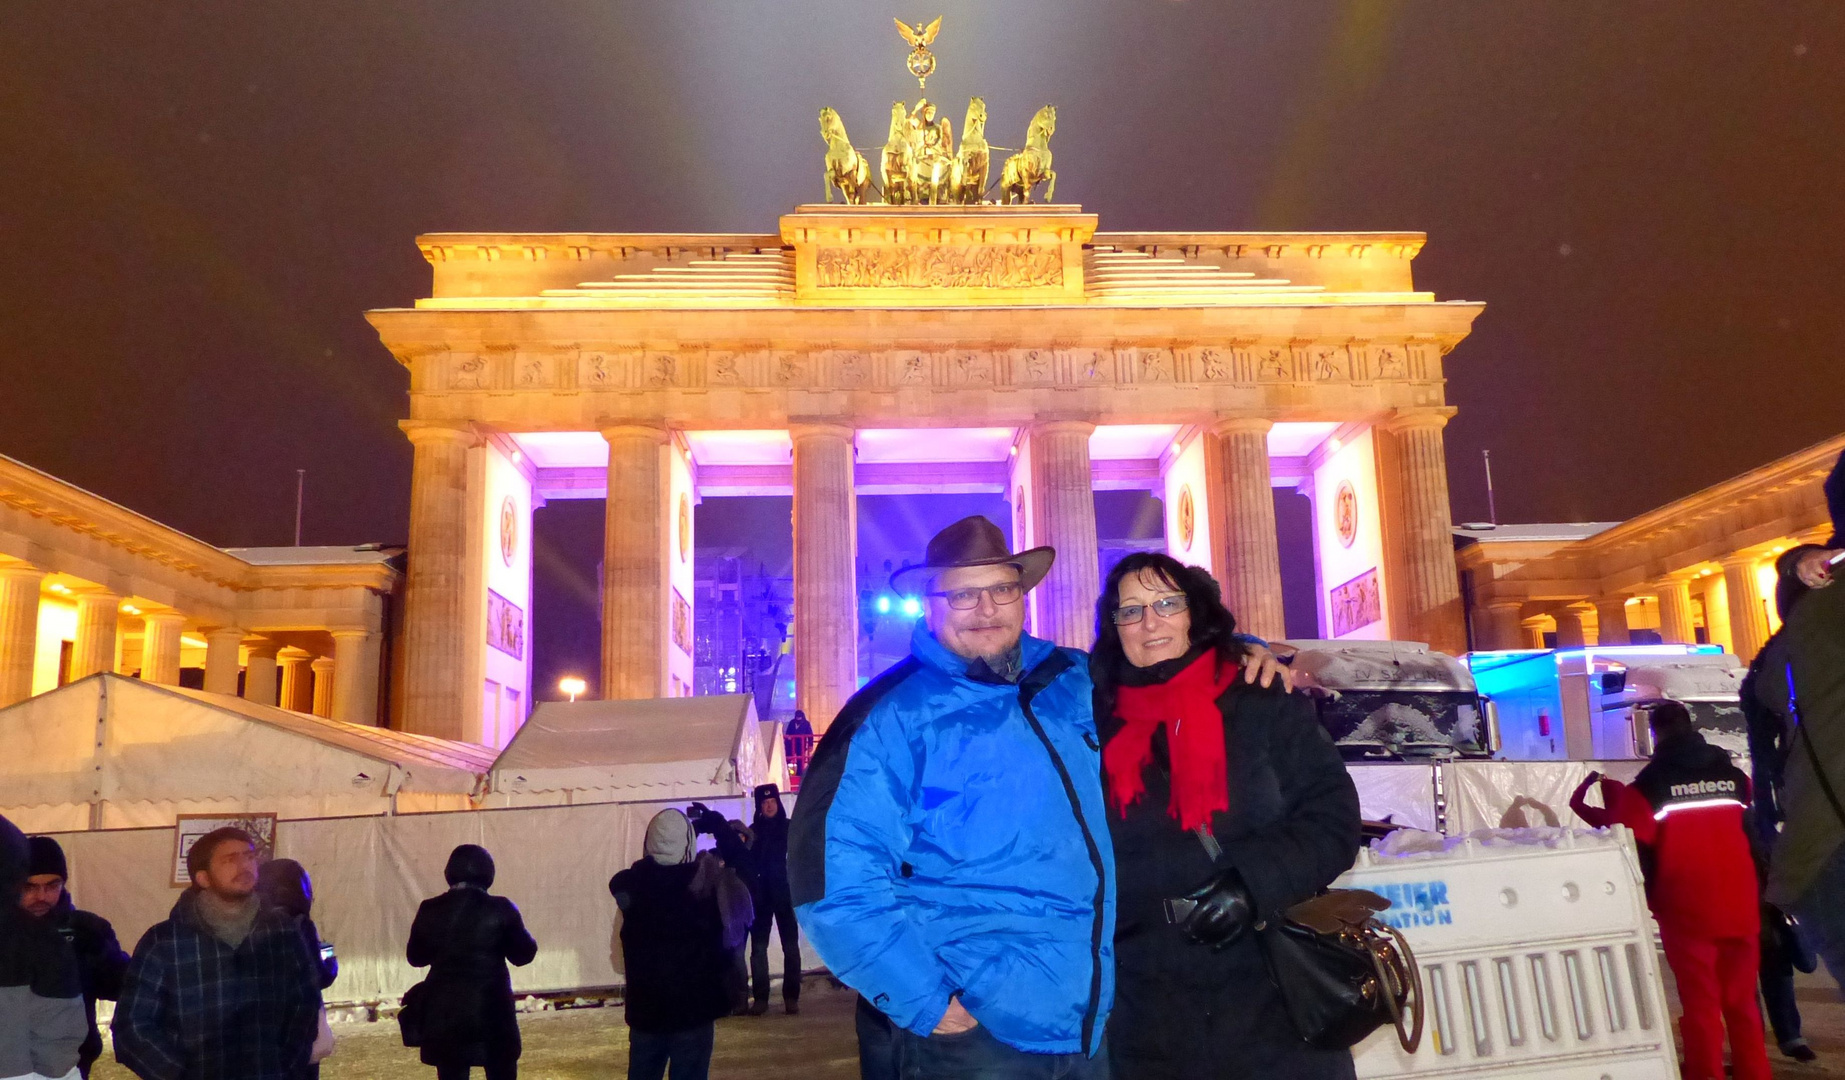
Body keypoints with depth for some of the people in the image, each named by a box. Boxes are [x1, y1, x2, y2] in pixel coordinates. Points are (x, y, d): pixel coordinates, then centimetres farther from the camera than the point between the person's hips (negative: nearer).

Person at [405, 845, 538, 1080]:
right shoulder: (500, 909, -9)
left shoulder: (430, 910, -3)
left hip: (445, 1012, 2)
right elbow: (523, 954, 0)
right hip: (492, 1010, -2)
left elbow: (415, 956, 9)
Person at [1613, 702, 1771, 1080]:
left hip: (1686, 913, -4)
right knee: (1742, 1002, 14)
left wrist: (1648, 901, 7)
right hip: (1741, 909, 4)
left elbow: (1636, 853, -6)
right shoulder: (1735, 777, 8)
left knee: (1700, 1005, 2)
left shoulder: (1647, 787, -6)